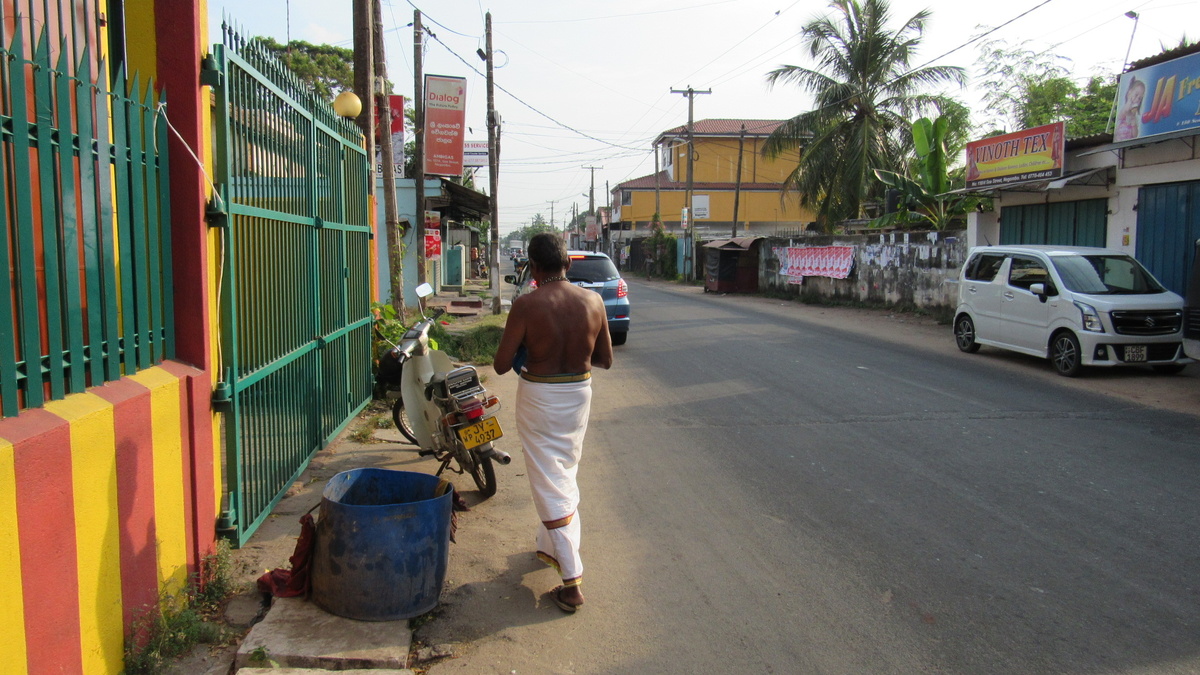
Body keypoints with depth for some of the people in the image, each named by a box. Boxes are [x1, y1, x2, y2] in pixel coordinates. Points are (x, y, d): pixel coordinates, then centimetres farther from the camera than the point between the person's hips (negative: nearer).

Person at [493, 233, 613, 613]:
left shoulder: (527, 305, -19)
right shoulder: (593, 301, -6)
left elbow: (501, 365, -16)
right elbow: (605, 359, 2)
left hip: (540, 397, -5)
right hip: (579, 393, 5)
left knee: (551, 485, 1)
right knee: (565, 475, 24)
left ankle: (572, 583, 1)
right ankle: (550, 546, 42)